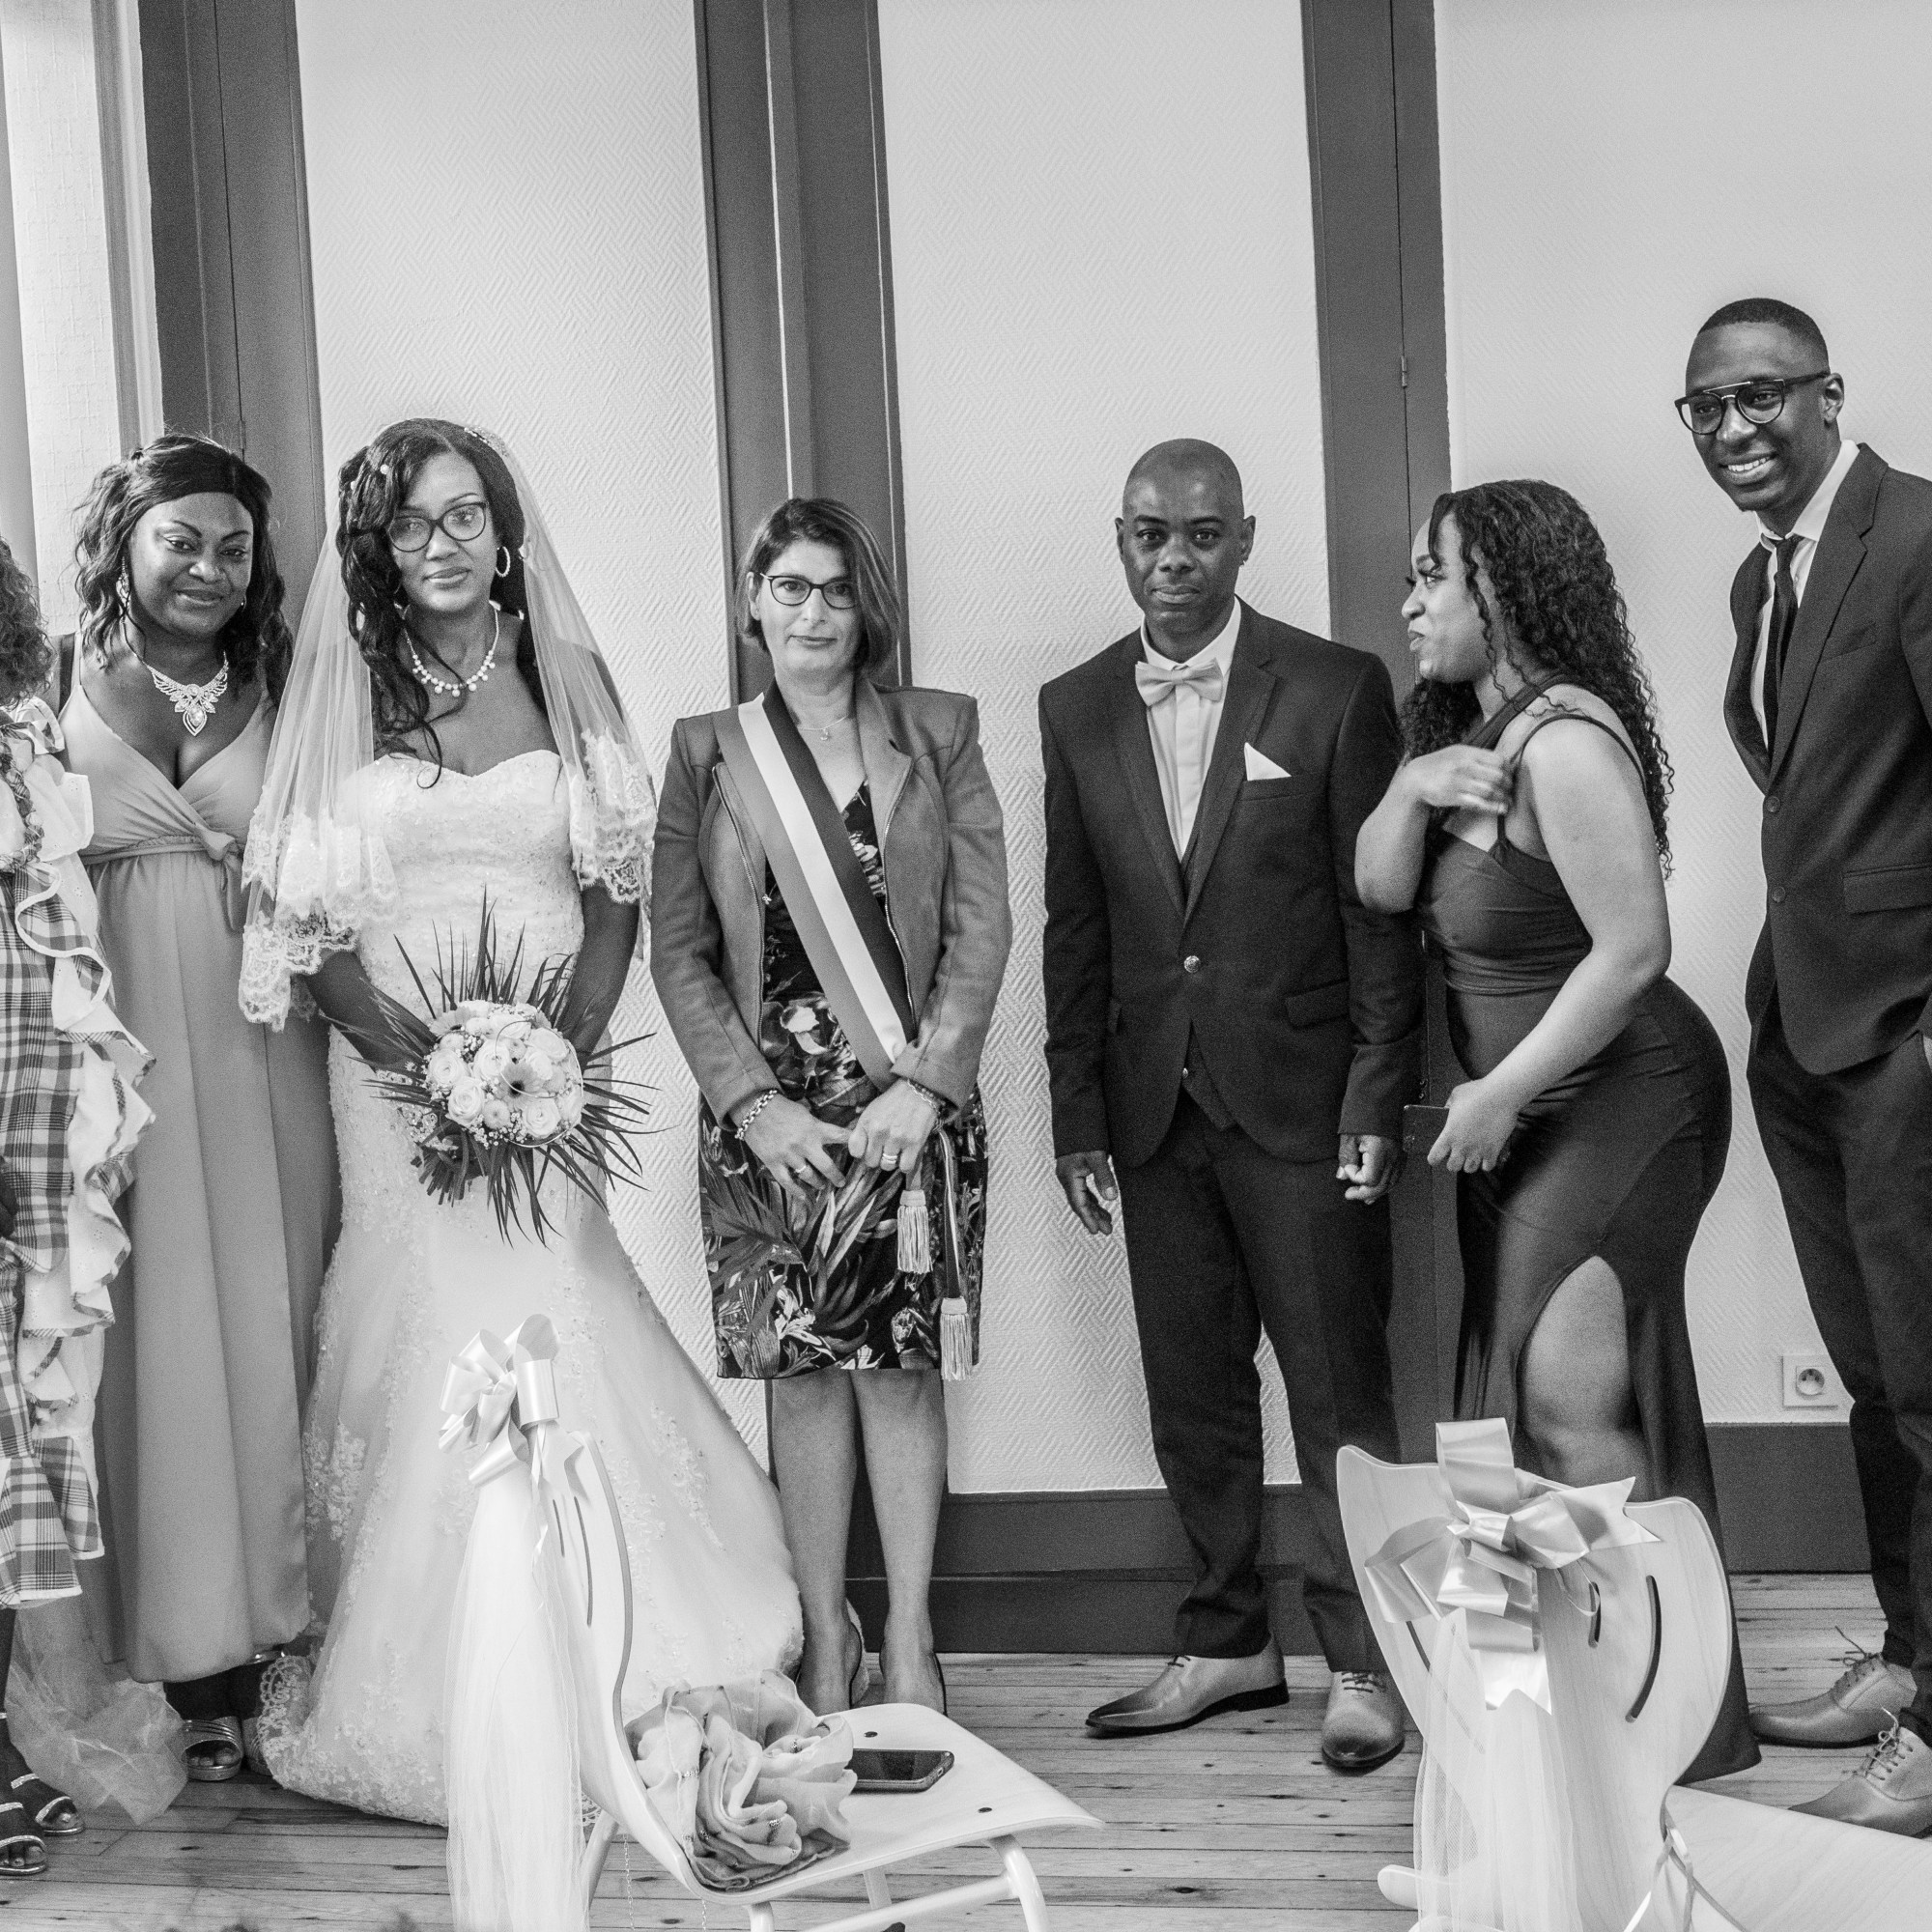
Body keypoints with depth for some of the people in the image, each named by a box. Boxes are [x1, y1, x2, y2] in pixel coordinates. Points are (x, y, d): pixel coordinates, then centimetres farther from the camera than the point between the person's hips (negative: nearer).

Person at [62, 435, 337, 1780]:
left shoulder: (283, 695, 10)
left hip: (261, 1057, 2)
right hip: (111, 1050, -2)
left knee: (271, 1325, 4)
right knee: (147, 1333, 0)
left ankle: (279, 1642, 14)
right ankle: (187, 1667, 9)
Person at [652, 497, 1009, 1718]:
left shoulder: (938, 734, 6)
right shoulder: (707, 751, 6)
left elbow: (983, 922, 1)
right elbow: (678, 948, 3)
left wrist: (925, 1084, -10)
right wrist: (756, 1104, -7)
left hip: (913, 1104, 0)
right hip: (772, 1115, 0)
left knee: (903, 1368, 1)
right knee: (803, 1374, 4)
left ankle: (910, 1643, 8)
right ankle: (826, 1640, 14)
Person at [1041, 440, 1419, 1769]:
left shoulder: (1337, 689, -3)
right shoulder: (1077, 709, 8)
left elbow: (1380, 908, -4)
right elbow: (1074, 927, 10)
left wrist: (1379, 1096, -9)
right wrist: (1079, 1114, 6)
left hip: (1300, 1099, -4)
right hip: (1153, 1107, 4)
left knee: (1339, 1387, 2)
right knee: (1192, 1395, 11)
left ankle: (1363, 1660, 14)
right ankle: (1227, 1643, 25)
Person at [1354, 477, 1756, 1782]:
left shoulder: (1564, 740, -19)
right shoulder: (1464, 731, 10)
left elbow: (1633, 949, -23)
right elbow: (1380, 889, 7)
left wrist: (1500, 1092, -18)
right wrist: (1413, 787, -13)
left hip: (1621, 1094, -9)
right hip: (1519, 1113, 9)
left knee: (1572, 1393, -11)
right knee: (1524, 1404, 12)